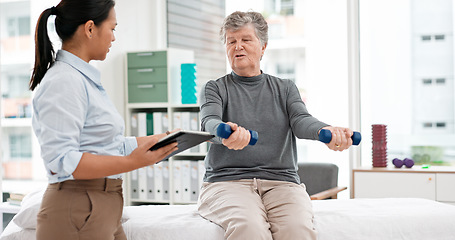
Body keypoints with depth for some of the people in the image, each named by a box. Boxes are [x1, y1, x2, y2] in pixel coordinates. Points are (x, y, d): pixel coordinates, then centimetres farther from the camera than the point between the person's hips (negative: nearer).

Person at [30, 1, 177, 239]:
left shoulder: (83, 78, 16)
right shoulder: (63, 81, -15)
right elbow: (60, 162, -24)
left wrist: (163, 138, 15)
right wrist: (132, 162, -29)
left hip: (104, 212, 10)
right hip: (76, 213, -10)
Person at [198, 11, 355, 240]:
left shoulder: (285, 88, 20)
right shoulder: (215, 89, 13)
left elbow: (301, 120, 1)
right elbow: (209, 122, -8)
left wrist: (325, 130, -26)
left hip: (281, 181, 2)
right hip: (227, 181, -2)